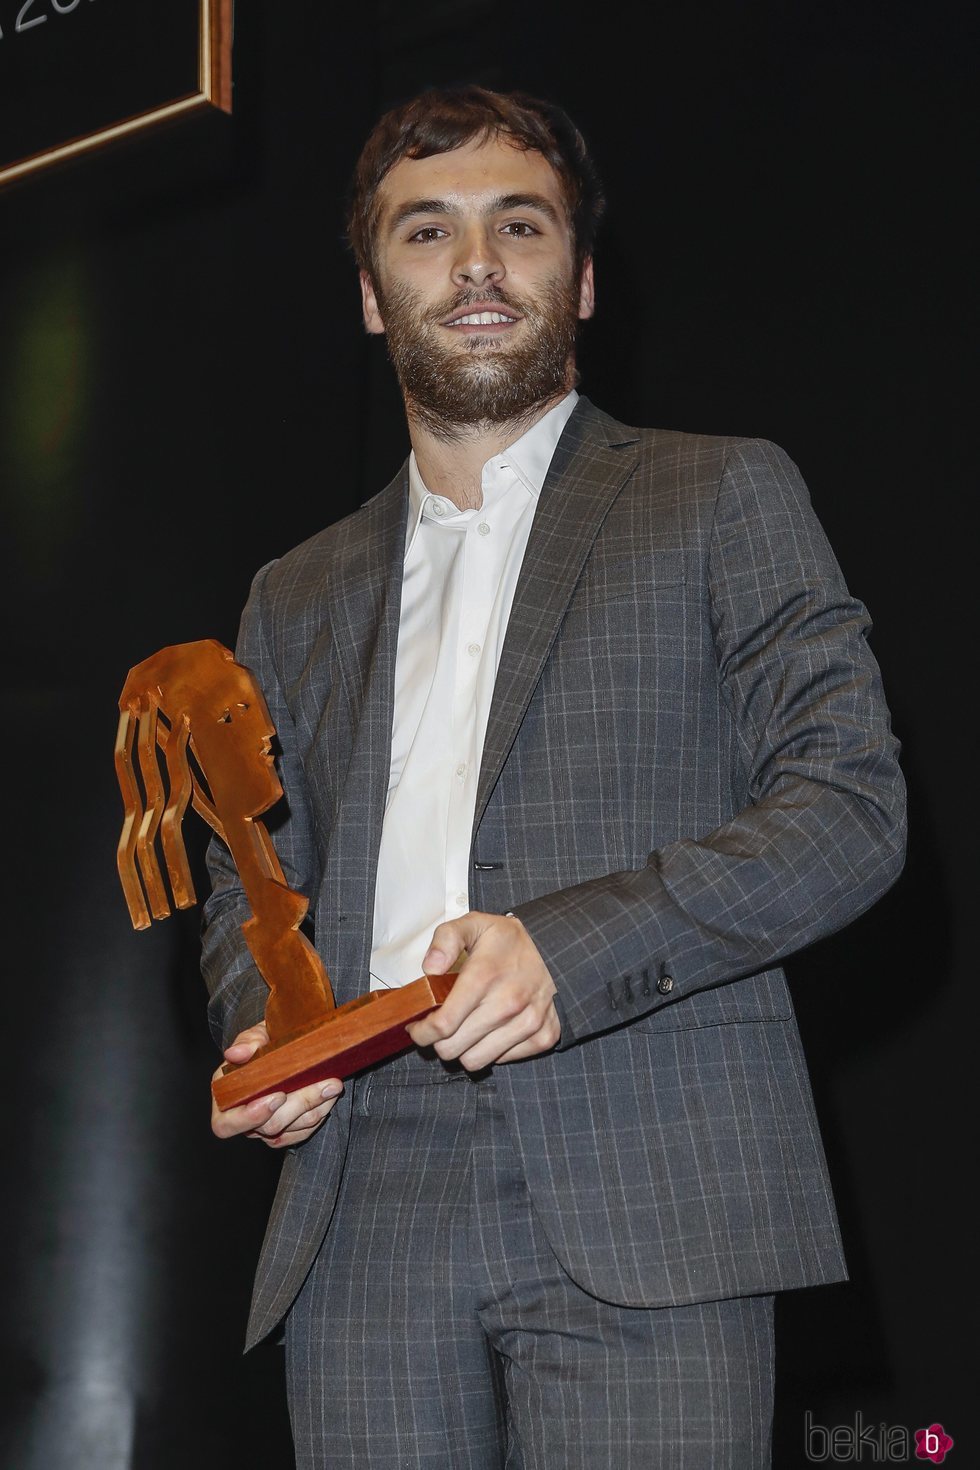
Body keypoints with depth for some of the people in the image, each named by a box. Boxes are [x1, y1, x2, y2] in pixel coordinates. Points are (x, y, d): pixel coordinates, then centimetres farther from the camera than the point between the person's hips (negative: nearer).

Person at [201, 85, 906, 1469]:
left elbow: (851, 808, 0)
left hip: (641, 1210, -3)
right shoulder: (298, 597, 22)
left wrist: (573, 944, -13)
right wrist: (259, 1031, 3)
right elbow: (250, 885, 26)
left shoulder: (723, 497, 10)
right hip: (368, 1219, 4)